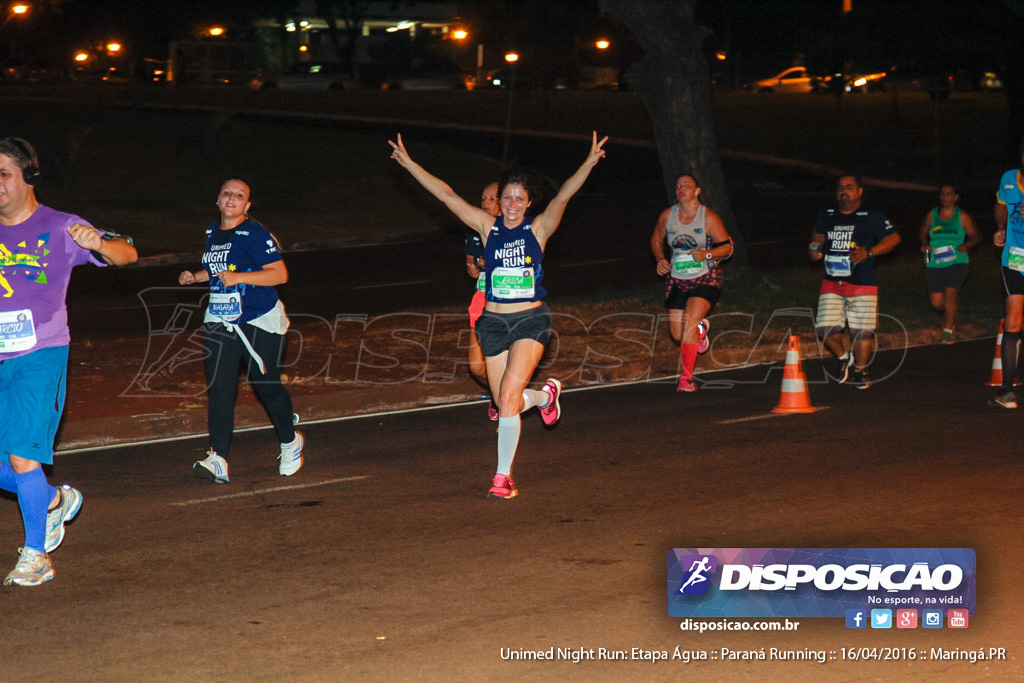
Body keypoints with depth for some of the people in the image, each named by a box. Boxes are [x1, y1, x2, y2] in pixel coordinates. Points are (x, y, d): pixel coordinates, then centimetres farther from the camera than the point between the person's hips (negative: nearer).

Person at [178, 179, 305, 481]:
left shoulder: (255, 234, -13)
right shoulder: (212, 232, 10)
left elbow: (280, 274, -19)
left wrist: (239, 277, -26)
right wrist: (195, 277, 9)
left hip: (260, 322, -6)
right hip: (220, 322, 6)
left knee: (267, 385, 5)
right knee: (219, 387, -7)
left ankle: (290, 442, 32)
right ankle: (218, 459, -11)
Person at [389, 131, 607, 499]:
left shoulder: (538, 229, -1)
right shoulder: (488, 227, 4)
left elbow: (562, 197, -15)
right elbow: (447, 195, 3)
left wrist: (588, 164, -29)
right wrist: (409, 164, 1)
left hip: (531, 320, -3)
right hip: (494, 321, 3)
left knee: (508, 397, -17)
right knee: (505, 403, 6)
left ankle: (503, 474, -5)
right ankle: (544, 395, 41)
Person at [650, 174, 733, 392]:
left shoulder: (709, 217, -9)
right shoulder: (667, 216, 0)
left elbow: (727, 247, -5)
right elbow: (656, 239, 18)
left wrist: (707, 254, -23)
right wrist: (660, 259, -1)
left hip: (705, 278, -4)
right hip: (677, 280, 4)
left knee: (688, 323, -22)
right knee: (677, 334, 3)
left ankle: (686, 377, -14)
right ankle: (701, 329, 41)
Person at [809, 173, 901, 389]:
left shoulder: (872, 218, 0)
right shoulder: (826, 216, 12)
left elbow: (894, 237, -2)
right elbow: (818, 236, 24)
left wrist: (868, 252, -14)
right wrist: (815, 249, 0)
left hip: (863, 284, -3)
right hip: (832, 284, 3)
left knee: (862, 331, -3)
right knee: (826, 329, -8)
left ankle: (859, 370, 18)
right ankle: (842, 357, 20)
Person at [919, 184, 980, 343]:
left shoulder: (962, 217, 2)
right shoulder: (931, 215, 7)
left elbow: (976, 237, 7)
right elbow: (923, 232, 22)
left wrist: (966, 245, -13)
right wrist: (924, 244, 1)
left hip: (956, 263, -3)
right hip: (935, 264, 3)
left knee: (949, 294, -19)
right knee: (936, 301, 0)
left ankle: (948, 330, -6)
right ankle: (949, 317, 33)